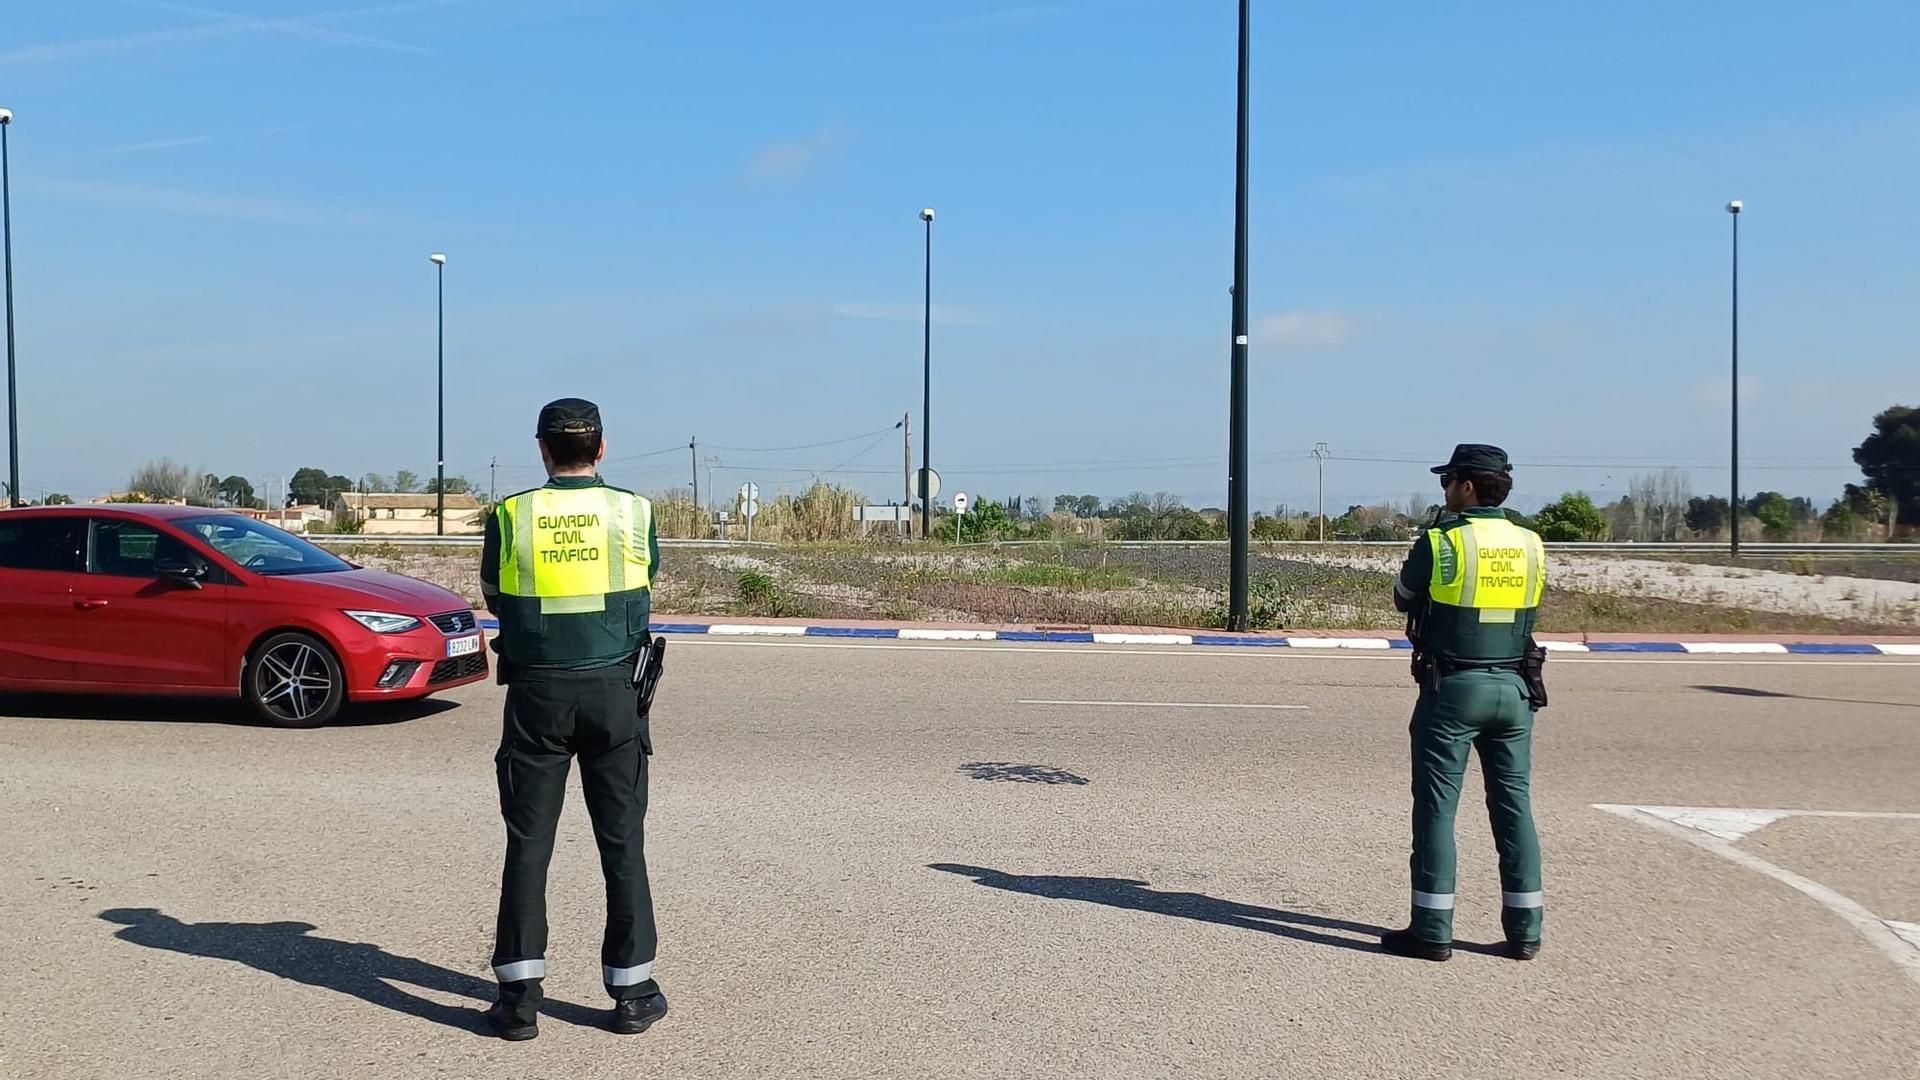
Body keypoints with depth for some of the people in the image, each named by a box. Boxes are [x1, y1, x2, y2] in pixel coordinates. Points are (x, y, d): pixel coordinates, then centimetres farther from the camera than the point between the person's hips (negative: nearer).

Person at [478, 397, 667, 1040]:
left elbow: (493, 597, 10)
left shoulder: (510, 516, -3)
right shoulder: (634, 512, -2)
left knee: (528, 845, 8)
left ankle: (519, 997, 11)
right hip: (613, 692, 0)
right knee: (622, 844, 9)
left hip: (536, 695, 0)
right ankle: (632, 993, 15)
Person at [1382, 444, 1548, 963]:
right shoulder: (1531, 545, 5)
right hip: (1514, 688, 5)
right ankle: (1524, 930, 15)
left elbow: (1404, 598, 4)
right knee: (1514, 805, 11)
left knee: (1437, 807, 1)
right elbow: (1526, 611, 14)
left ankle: (1432, 930, 4)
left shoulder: (1441, 542, -11)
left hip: (1453, 688, -5)